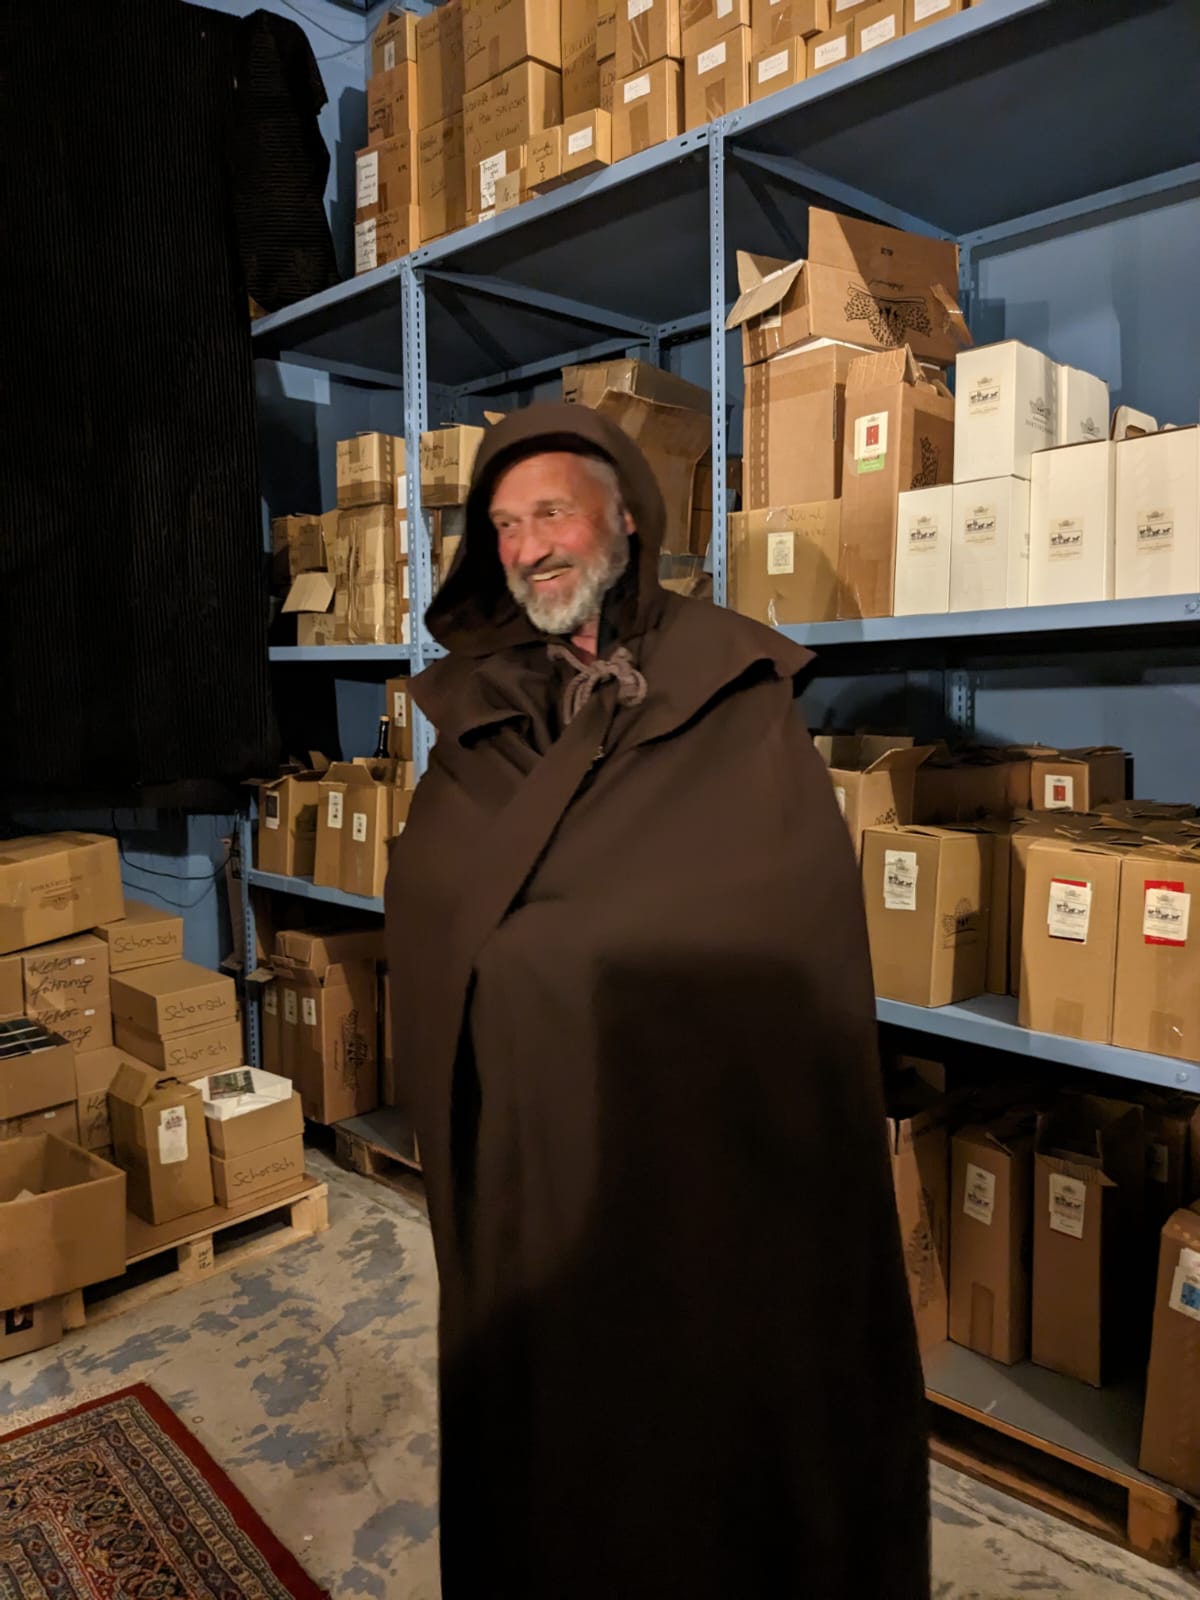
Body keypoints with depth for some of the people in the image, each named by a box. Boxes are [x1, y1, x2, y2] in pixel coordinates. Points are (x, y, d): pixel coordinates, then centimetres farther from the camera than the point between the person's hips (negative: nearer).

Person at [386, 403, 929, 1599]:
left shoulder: (739, 693, -5)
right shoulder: (476, 706, 5)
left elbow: (797, 898, -13)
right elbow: (423, 907, 0)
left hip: (704, 1129, -3)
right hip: (525, 1134, 3)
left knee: (718, 1401, 13)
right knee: (543, 1405, 17)